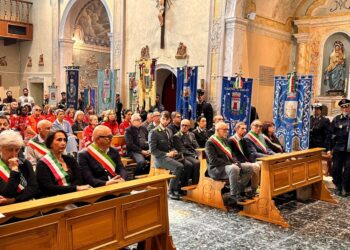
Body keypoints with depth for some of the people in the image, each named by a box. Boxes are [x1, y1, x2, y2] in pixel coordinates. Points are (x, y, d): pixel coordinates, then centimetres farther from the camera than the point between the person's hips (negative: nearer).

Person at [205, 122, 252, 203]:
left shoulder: (225, 140, 17)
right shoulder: (210, 143, -11)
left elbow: (230, 155, 21)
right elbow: (213, 160, -20)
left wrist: (236, 162, -1)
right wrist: (229, 163, -20)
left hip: (229, 165, 9)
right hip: (216, 169, -9)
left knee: (249, 169, -3)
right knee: (234, 169, -37)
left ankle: (239, 191, -2)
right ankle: (234, 194, -24)